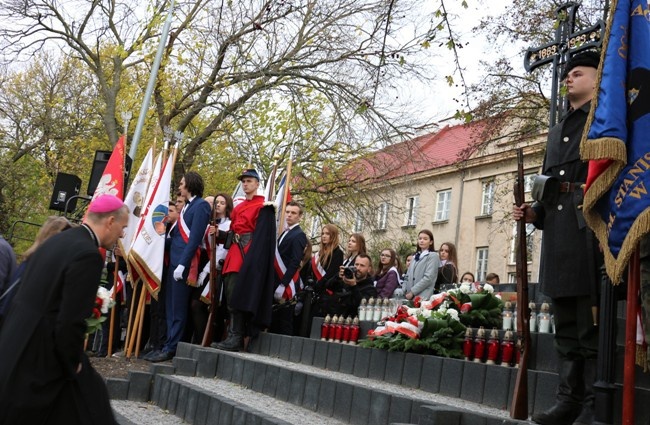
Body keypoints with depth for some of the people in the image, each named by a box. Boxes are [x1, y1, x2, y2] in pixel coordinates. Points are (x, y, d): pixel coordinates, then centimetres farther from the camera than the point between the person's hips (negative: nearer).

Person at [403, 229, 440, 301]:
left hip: (422, 297, -6)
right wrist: (403, 291, 4)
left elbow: (428, 278, -11)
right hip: (410, 296, 6)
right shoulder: (415, 257, 22)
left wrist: (412, 292, -13)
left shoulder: (433, 256, 0)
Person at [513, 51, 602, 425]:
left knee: (592, 326, -6)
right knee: (567, 326, 10)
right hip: (558, 235, 8)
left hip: (590, 228, -8)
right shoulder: (557, 131, 27)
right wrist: (534, 213, 12)